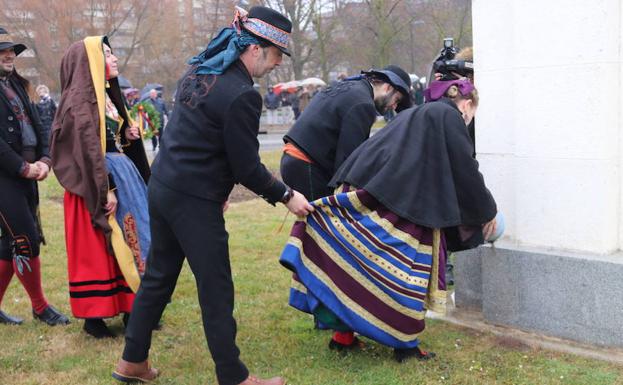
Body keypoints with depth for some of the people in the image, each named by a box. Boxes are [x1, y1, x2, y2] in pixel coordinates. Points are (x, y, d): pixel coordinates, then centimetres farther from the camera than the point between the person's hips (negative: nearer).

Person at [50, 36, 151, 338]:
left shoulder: (106, 96, 15)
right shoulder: (79, 101, -13)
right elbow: (87, 148, -20)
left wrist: (128, 137, 4)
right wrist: (104, 190, -22)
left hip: (123, 176, 9)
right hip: (97, 182, -9)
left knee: (128, 242, 12)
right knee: (96, 250, -1)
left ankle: (129, 307, 21)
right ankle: (93, 316, 9)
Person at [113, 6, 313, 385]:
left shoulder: (198, 71, 8)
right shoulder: (241, 96, -20)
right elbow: (247, 168, -16)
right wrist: (286, 196, -2)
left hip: (163, 186, 9)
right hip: (194, 201, -9)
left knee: (158, 276, 18)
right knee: (216, 290, 2)